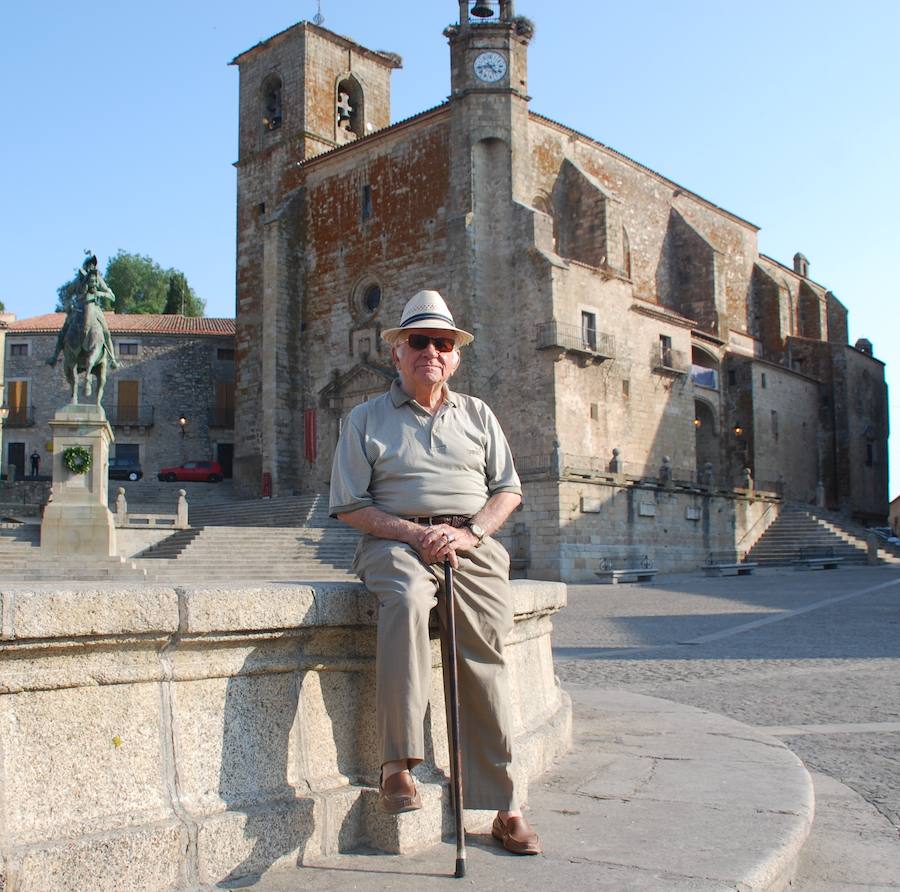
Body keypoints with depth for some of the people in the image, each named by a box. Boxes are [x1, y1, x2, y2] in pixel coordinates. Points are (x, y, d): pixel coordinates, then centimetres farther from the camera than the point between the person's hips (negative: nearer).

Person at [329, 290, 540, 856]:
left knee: (485, 661, -12)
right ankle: (398, 765, -35)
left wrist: (469, 533, -6)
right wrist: (414, 533, -11)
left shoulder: (476, 414, 19)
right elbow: (351, 505, 4)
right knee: (406, 600, -36)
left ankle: (505, 809, -4)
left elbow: (508, 489, 14)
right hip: (397, 541, -2)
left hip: (473, 544, 3)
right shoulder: (367, 419, 11)